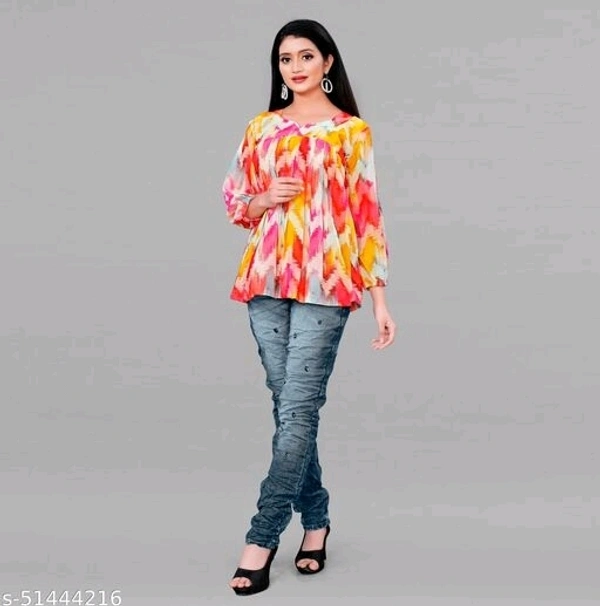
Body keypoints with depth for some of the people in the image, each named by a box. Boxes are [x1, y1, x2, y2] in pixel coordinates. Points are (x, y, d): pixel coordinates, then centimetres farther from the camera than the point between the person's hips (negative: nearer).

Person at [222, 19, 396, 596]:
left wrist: (380, 298, -3)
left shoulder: (352, 130, 3)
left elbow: (367, 214, 0)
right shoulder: (262, 127, 13)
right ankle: (315, 520, 23)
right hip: (267, 281, 4)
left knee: (297, 412, -8)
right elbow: (234, 199, 18)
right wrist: (264, 199, -6)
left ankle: (261, 537, -3)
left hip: (324, 284, -4)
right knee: (289, 408, 8)